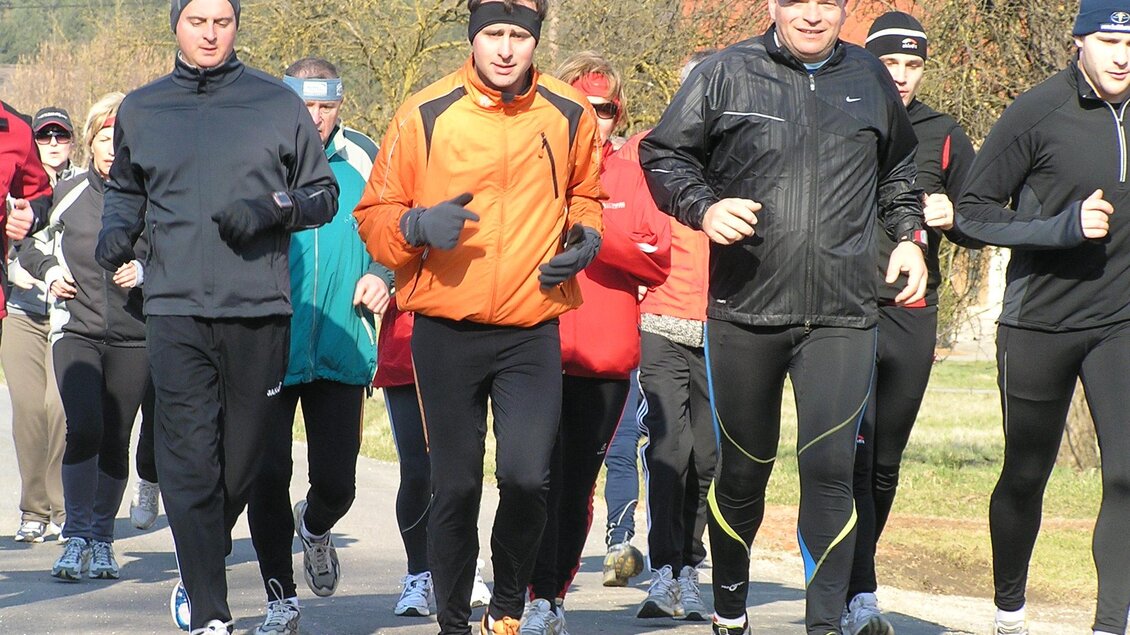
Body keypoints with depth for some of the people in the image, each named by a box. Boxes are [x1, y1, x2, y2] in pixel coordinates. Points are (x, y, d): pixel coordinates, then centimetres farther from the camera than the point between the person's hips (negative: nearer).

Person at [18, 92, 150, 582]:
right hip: (75, 329, 0)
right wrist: (48, 270, 0)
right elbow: (26, 245, 19)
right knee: (83, 428, -16)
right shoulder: (66, 193, 3)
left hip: (134, 336, 0)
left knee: (114, 439, 4)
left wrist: (145, 272, -13)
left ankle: (102, 539, 19)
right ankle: (76, 537, -7)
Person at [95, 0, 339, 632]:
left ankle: (201, 570, 30)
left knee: (243, 458, 6)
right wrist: (116, 230, 4)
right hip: (176, 308, 0)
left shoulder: (278, 104, 6)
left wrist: (271, 210, -8)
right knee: (189, 461, -9)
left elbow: (324, 194, 10)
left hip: (259, 310, 0)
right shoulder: (141, 110, 12)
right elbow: (126, 190, 25)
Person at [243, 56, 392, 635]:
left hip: (340, 349, 2)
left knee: (336, 481, 2)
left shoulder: (361, 158, 4)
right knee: (267, 476, -3)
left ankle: (315, 528, 40)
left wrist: (380, 273, -1)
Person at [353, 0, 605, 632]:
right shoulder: (426, 114, -3)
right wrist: (419, 225, -17)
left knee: (528, 477, -12)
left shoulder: (570, 115, 4)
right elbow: (375, 215, 3)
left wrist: (586, 237, 3)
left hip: (532, 331, 1)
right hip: (446, 332, -1)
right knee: (456, 487, 4)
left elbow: (584, 196, 23)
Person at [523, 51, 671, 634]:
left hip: (606, 359, 3)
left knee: (578, 483, 6)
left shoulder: (631, 179, 12)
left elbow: (658, 259, 1)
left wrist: (596, 233, -11)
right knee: (543, 477, -11)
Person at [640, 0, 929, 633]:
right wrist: (704, 208, -12)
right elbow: (663, 155, 5)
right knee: (744, 468, 11)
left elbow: (898, 171, 26)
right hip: (744, 310, -1)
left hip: (842, 318, 1)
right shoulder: (727, 75, 0)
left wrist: (910, 235, 12)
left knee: (830, 467, -12)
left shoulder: (870, 78, 10)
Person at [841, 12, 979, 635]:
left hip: (912, 317, 3)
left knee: (885, 463, 8)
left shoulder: (943, 135, 11)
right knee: (853, 454, -15)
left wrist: (949, 216, -5)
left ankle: (846, 584, 22)